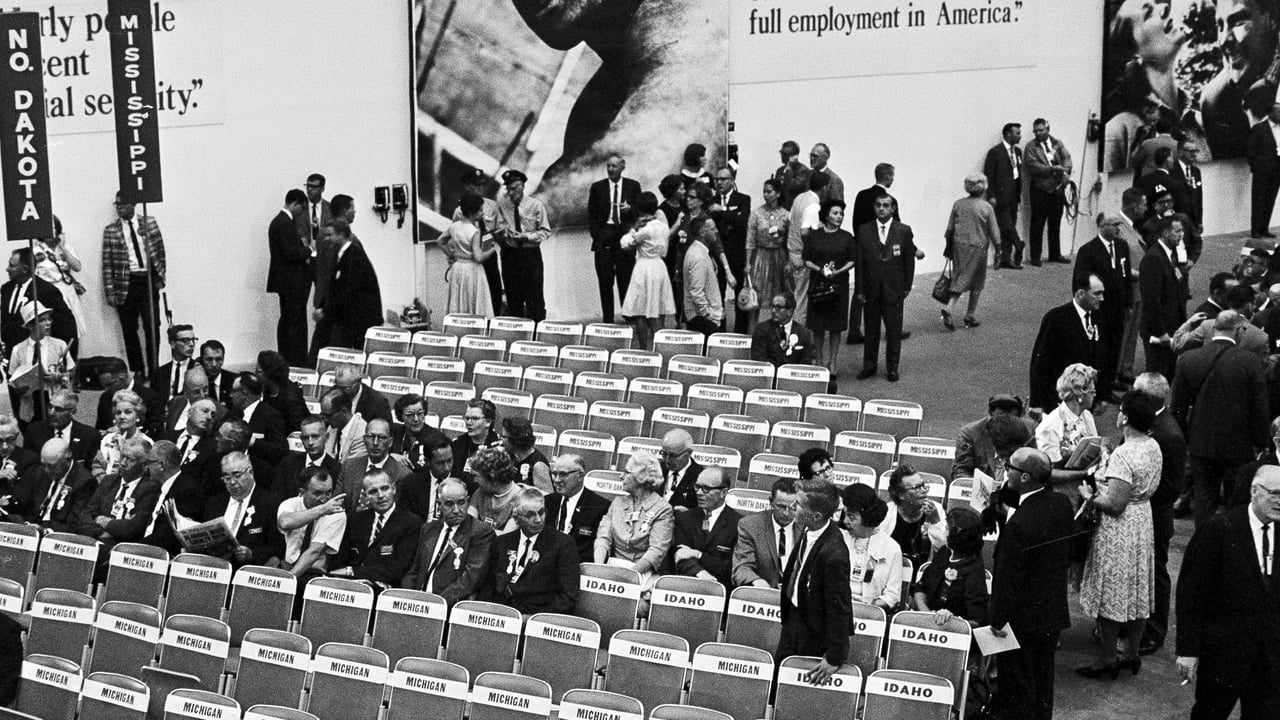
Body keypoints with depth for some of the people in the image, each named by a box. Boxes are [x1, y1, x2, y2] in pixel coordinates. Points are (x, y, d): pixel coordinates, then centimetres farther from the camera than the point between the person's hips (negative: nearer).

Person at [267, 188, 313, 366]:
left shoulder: (279, 221, 14)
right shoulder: (285, 224, -18)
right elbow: (292, 253, -23)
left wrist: (302, 246, 7)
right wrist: (308, 250, -8)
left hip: (286, 281, 11)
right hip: (292, 282, -11)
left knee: (286, 321, 14)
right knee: (297, 324, -8)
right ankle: (297, 363, -7)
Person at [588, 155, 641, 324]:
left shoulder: (633, 186, 8)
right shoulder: (597, 187, 9)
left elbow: (641, 211, 8)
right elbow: (591, 215, 9)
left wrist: (630, 209, -12)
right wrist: (596, 235, -2)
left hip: (625, 235, -1)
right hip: (603, 237, 1)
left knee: (626, 280, -2)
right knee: (605, 281, 1)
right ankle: (607, 319, 5)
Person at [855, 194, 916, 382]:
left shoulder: (904, 231, -1)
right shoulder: (864, 231, 1)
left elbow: (909, 260, 3)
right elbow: (859, 262, 2)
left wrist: (907, 287, 1)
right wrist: (860, 289, -2)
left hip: (894, 289, -1)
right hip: (871, 288, 1)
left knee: (894, 330, 4)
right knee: (871, 329, 9)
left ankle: (892, 367, 15)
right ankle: (869, 365, 20)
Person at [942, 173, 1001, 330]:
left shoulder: (958, 204, 1)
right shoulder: (986, 207, -9)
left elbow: (950, 229, 6)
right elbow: (994, 232, -6)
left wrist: (948, 248, 17)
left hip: (959, 246, 3)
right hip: (977, 248, -3)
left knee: (960, 280, 10)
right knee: (977, 283, 11)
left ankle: (950, 309, -9)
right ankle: (969, 316, 14)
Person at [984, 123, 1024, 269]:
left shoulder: (1017, 151, 13)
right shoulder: (995, 152, -9)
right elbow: (988, 175, -10)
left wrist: (1019, 193, 13)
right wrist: (991, 196, -15)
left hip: (1013, 196, 7)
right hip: (1001, 196, -7)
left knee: (1010, 227, 7)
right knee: (1006, 226, -9)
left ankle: (1006, 259, 9)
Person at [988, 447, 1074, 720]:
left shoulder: (1019, 523, -29)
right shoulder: (1062, 503, -6)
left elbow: (1008, 578, -23)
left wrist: (999, 620, -13)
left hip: (1022, 618, -7)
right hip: (1054, 613, 7)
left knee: (1018, 688, 8)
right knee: (1043, 681, 22)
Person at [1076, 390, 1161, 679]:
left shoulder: (1123, 455, -26)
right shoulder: (1153, 447, 1)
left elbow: (1115, 504, -27)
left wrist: (1089, 495, -10)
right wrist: (1103, 478, 15)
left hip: (1119, 529, -9)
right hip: (1143, 522, 9)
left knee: (1110, 594, 3)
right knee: (1137, 592, 17)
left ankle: (1107, 659, 12)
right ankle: (1132, 653, 28)